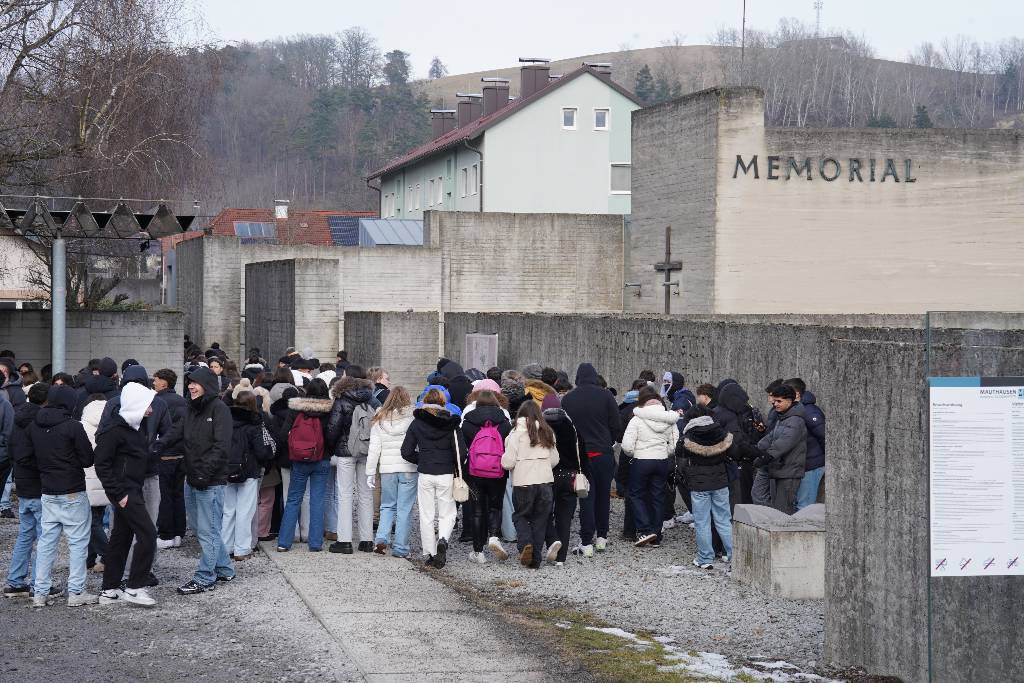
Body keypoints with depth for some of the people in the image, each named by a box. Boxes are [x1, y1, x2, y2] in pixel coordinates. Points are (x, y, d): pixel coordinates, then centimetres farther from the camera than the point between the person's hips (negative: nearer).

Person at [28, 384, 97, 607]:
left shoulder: (34, 427, 4)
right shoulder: (72, 426, -14)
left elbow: (34, 457, 11)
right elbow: (88, 459, -10)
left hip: (47, 492, 6)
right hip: (72, 492, -6)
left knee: (46, 541, 11)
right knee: (78, 541, 2)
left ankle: (40, 592, 11)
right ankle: (76, 592, 1)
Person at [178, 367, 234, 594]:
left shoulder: (219, 409, -10)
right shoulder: (191, 409, 14)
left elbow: (221, 446, -16)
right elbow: (184, 441, 18)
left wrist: (205, 471, -21)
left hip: (211, 481, -9)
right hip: (192, 478, 9)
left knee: (207, 531, -3)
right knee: (201, 529, 15)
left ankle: (205, 579, 2)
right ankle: (224, 570, 27)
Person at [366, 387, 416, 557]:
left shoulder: (380, 421, 4)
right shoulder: (413, 418, -4)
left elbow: (374, 449, 5)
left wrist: (370, 472, 9)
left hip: (387, 469, 2)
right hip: (409, 468, -2)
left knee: (387, 506, 17)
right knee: (404, 509, 4)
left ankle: (381, 538, -2)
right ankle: (400, 548, 5)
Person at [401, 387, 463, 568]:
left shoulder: (417, 423, -1)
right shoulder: (451, 424, -4)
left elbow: (406, 452, -2)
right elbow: (461, 451, -8)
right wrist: (453, 467, 10)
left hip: (425, 475, 1)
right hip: (446, 474, -1)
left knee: (426, 516, 9)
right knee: (447, 514, 11)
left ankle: (430, 554, 10)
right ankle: (443, 540, -16)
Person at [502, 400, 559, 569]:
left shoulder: (517, 433, -8)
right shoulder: (547, 433, 5)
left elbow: (508, 462, -10)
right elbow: (554, 460, 12)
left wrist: (504, 460, 12)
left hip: (523, 481, -3)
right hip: (545, 481, 3)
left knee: (520, 516, 15)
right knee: (540, 519, 12)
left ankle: (525, 543, -11)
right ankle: (536, 559, 12)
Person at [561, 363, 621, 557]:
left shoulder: (567, 399, -2)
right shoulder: (605, 395, -5)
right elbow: (616, 425, -3)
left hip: (579, 455, 0)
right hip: (603, 454, 0)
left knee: (586, 498, 3)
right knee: (603, 495, 15)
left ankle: (586, 543, -2)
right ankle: (601, 537, 23)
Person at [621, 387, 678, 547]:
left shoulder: (637, 420, -12)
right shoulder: (669, 419, 0)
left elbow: (627, 446, -15)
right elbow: (675, 444, 2)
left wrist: (632, 454, 5)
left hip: (641, 462, -4)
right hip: (662, 461, 4)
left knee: (636, 495, 11)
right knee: (658, 497, 13)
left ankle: (645, 530, -3)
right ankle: (656, 536, 17)